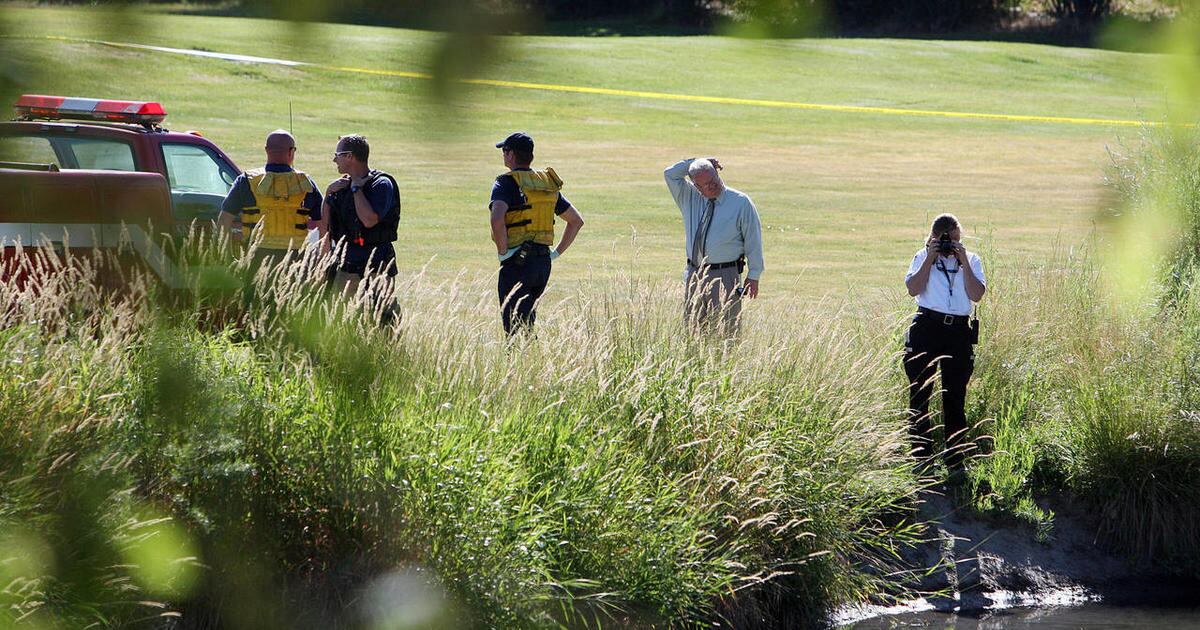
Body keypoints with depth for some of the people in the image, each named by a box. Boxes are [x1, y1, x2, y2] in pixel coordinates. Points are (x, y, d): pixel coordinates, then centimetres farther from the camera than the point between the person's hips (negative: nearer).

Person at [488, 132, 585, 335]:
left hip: (517, 261, -7)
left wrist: (503, 252, -14)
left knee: (515, 327, -5)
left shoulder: (507, 182, -9)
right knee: (527, 323, 16)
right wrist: (556, 253, 18)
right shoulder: (548, 183, 14)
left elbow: (497, 219, -27)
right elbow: (576, 221, 19)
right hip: (543, 263, 7)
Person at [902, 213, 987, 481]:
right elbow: (913, 288, -7)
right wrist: (930, 259, -7)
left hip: (959, 331, 0)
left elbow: (977, 294, -3)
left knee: (955, 399, 1)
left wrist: (964, 263, -6)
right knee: (920, 395, 1)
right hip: (926, 329, 0)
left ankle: (956, 461, 5)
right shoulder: (923, 257, 8)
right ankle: (921, 458, 8)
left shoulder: (971, 260, 10)